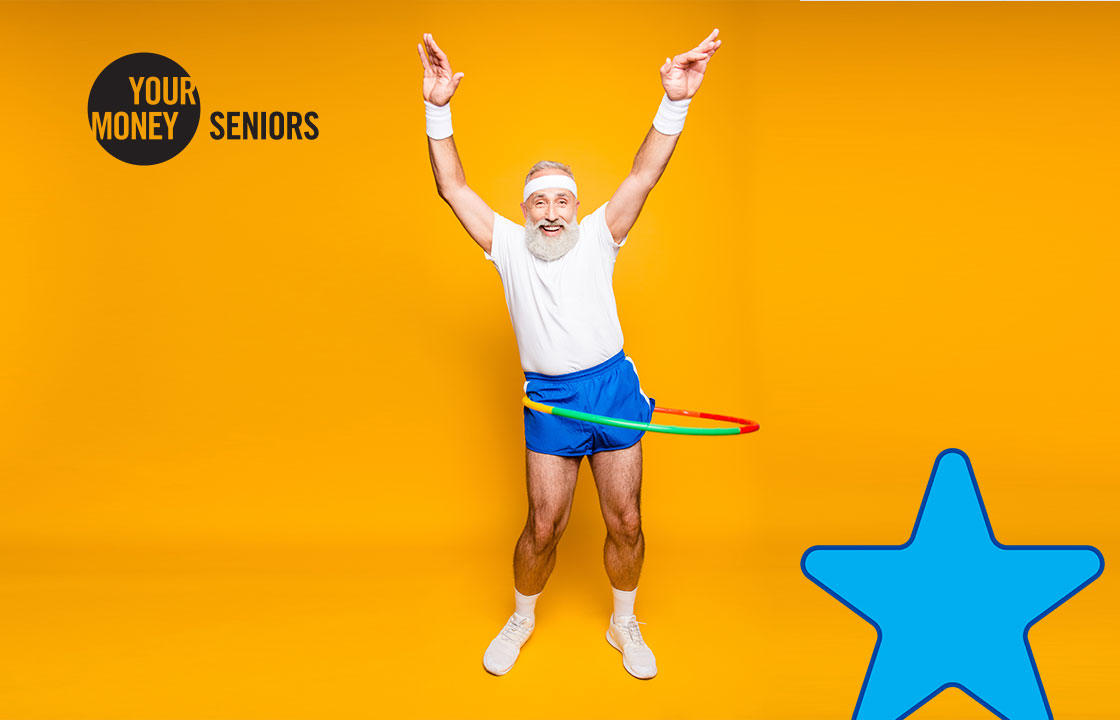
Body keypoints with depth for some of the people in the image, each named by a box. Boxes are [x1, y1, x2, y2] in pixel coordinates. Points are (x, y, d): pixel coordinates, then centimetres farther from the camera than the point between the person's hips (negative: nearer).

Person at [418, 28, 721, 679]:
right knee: (544, 526, 2)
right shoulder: (508, 245, 3)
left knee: (625, 522, 6)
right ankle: (522, 620, 30)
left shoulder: (597, 238, 2)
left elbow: (644, 175, -9)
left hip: (613, 387, 1)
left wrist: (675, 103, -21)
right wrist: (439, 110, -14)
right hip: (549, 399, 0)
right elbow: (453, 187, -3)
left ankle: (624, 624, 30)